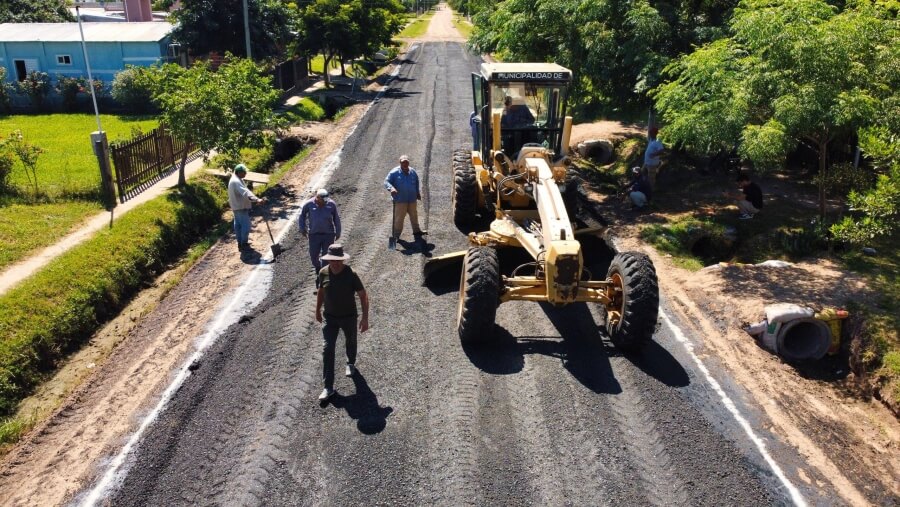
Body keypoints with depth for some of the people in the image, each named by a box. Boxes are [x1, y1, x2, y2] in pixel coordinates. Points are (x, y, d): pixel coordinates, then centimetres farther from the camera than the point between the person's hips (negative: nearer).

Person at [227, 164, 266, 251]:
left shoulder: (234, 179, 12)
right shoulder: (236, 181, -23)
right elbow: (245, 192, -39)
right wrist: (257, 199, -51)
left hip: (236, 206, 11)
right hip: (241, 207, -11)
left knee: (238, 225, 16)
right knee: (245, 225, -4)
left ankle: (240, 243, 26)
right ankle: (244, 245, 3)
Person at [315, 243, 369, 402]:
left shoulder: (351, 274, -21)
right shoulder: (323, 273, -11)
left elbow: (363, 296, -15)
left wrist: (365, 318, -19)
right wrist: (318, 310, 16)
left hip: (349, 317, -2)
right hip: (329, 317, 2)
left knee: (350, 342, 22)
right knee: (327, 349, -5)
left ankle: (351, 364, 54)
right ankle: (328, 387, 0)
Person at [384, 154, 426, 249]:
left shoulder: (412, 171, 7)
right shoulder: (394, 172, -9)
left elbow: (417, 183, 20)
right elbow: (386, 182, -11)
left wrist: (418, 193, 20)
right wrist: (391, 188, -30)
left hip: (412, 199, 5)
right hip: (400, 200, -5)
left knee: (414, 215, 18)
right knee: (399, 218, -5)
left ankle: (416, 231, 36)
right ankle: (395, 235, 5)